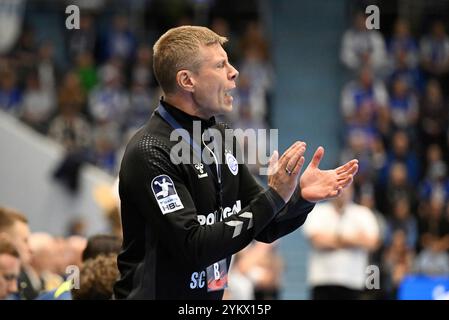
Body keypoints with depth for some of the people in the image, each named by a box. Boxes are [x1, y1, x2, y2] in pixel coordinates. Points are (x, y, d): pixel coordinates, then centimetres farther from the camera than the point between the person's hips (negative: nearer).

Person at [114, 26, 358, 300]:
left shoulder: (222, 137, 6)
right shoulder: (150, 153, -18)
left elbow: (263, 229, 11)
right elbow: (194, 248, -24)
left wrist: (301, 196, -7)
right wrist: (273, 197, -23)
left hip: (210, 298, 7)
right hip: (155, 294, -7)